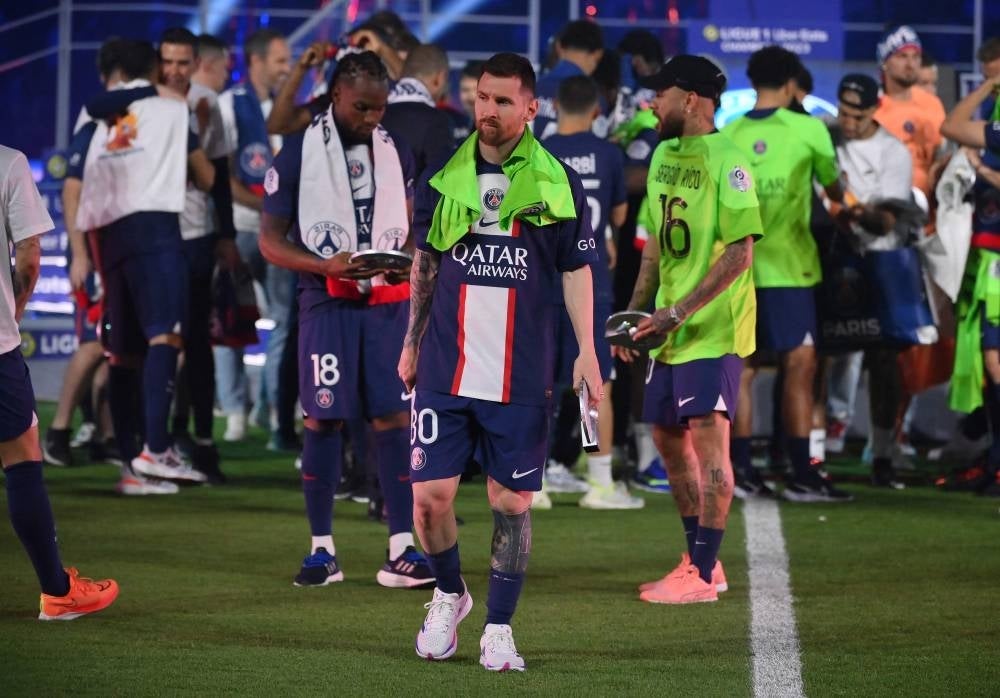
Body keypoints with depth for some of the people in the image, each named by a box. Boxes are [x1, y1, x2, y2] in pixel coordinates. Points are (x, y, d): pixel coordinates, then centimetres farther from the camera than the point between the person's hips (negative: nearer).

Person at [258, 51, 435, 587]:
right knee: (323, 419, 0)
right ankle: (322, 549, 8)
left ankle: (402, 549, -4)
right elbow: (270, 240, -3)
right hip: (328, 304, -3)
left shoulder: (395, 154, 10)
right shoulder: (299, 155, -2)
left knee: (394, 418, -3)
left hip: (388, 302, 3)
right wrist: (328, 265, -18)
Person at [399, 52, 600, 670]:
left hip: (522, 379, -1)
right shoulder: (444, 176, 4)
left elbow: (577, 273, 3)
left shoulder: (558, 183, -1)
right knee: (431, 496, -3)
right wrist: (412, 342, 16)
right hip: (445, 370, 1)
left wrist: (588, 353, -3)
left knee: (512, 504, 1)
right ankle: (450, 595, 23)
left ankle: (499, 629, 12)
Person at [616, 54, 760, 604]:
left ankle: (703, 575, -7)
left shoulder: (726, 162, -15)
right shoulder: (664, 155, 12)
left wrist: (678, 313, -21)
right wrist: (636, 310, 13)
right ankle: (700, 561, 23)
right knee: (668, 436, 13)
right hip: (669, 330, 9)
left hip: (712, 328, -9)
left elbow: (740, 253, -19)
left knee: (708, 435, -10)